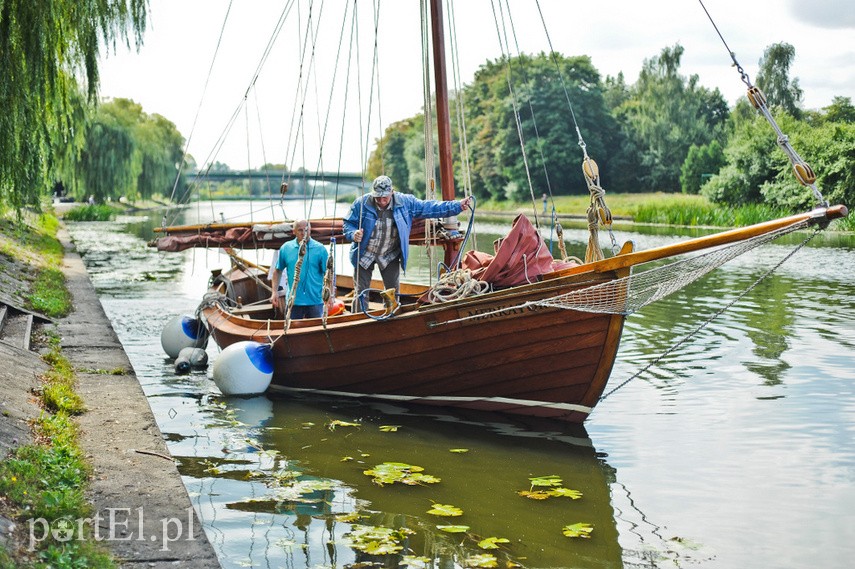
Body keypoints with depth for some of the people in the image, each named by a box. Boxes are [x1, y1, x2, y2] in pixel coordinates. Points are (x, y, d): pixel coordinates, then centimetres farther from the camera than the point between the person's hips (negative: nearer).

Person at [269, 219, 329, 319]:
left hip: (315, 301, -2)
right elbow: (278, 271, 12)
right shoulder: (285, 248, 3)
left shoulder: (320, 249, -4)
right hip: (293, 302, 2)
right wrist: (275, 292, 3)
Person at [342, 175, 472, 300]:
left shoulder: (405, 202, -12)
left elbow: (429, 207, -9)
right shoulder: (361, 203, -17)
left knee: (393, 292, 10)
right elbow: (348, 224, -7)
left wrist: (458, 206, -16)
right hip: (364, 255, -2)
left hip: (390, 256, 2)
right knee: (361, 293, 1)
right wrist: (353, 234, -31)